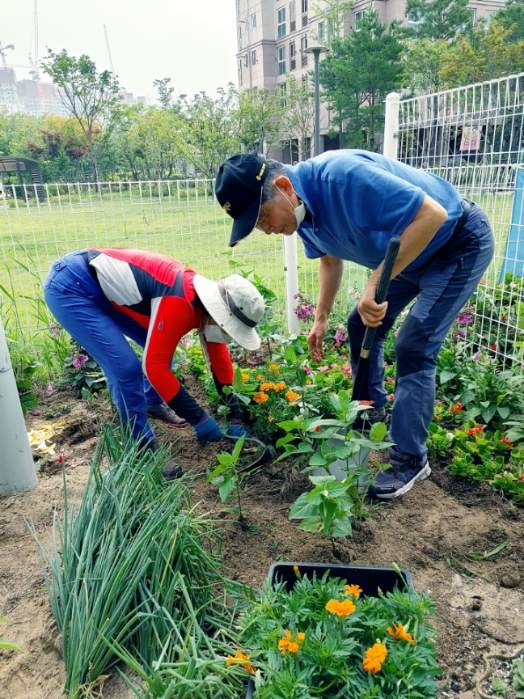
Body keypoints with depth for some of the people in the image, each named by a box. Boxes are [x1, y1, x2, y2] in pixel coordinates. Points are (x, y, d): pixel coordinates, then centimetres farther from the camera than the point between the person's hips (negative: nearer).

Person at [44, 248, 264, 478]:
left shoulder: (206, 298, -2)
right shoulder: (178, 303, -30)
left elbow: (219, 355, 8)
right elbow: (155, 367, -25)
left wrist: (235, 413, 10)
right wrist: (198, 418, -18)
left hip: (102, 286, 9)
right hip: (69, 287, -9)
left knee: (160, 346, 11)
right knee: (126, 368, -16)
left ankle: (150, 403, 34)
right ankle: (144, 450, -1)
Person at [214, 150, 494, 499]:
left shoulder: (344, 176, -35)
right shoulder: (303, 210, -6)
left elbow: (432, 214, -37)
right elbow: (331, 259, 11)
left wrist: (375, 284, -38)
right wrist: (321, 318, 9)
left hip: (459, 244, -8)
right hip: (407, 251, 9)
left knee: (413, 347, -14)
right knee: (362, 325, 11)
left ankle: (411, 460, 0)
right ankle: (371, 413, 31)